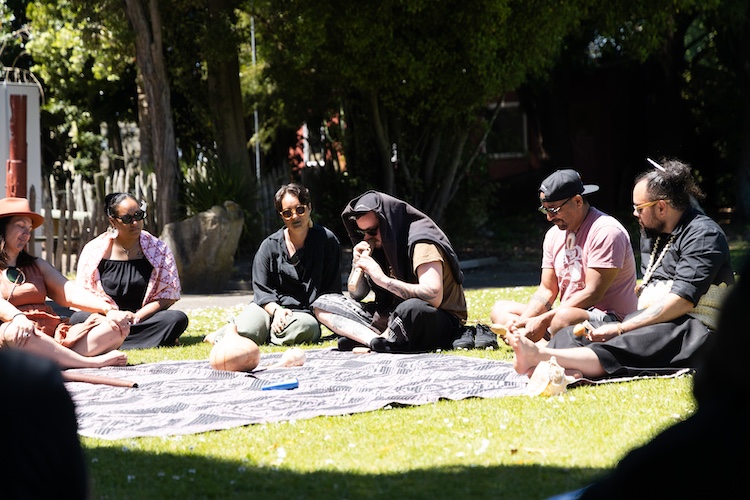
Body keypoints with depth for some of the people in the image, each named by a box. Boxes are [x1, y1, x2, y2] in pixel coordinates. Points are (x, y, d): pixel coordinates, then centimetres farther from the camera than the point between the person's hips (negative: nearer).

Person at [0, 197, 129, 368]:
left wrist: (107, 309, -5)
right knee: (14, 333, -42)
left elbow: (71, 293, 13)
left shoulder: (36, 265, 27)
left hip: (55, 336, 6)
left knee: (119, 325, -12)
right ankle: (91, 362, -35)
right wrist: (18, 318, -34)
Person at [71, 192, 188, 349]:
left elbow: (168, 295, 1)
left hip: (144, 317, 0)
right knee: (78, 319, -33)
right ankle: (155, 338, -28)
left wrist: (137, 317, -14)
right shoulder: (93, 250, 2)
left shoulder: (158, 249, 4)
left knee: (178, 318, -28)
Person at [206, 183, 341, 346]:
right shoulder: (270, 246, 4)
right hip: (270, 306, 0)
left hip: (304, 312, 0)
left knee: (306, 327, -38)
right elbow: (262, 289, 0)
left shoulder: (327, 240, 4)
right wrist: (276, 310, -20)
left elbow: (332, 291, 6)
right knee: (248, 331, -31)